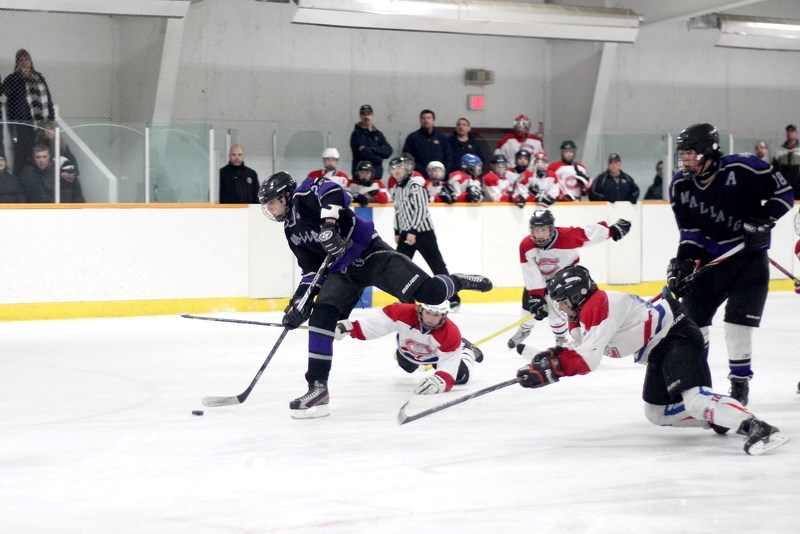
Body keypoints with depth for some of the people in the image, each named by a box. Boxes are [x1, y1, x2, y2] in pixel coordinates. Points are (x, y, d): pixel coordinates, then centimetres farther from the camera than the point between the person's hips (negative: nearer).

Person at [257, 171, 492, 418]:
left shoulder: (304, 196, -9)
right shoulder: (292, 231, 15)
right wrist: (300, 300, 3)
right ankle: (318, 387, -9)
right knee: (320, 317, -12)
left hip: (369, 253, -8)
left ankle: (457, 282, 14)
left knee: (429, 293, -20)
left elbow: (332, 191, -31)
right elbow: (311, 269, 16)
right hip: (342, 270, 8)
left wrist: (328, 225, -40)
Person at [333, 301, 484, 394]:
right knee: (406, 367, 29)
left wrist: (438, 381, -64)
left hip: (441, 353, -3)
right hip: (409, 349, 3)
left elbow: (448, 367, -44)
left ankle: (467, 351, 24)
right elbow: (376, 323, -34)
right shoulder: (404, 312, -42)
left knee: (460, 377, -10)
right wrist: (348, 327, -43)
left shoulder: (451, 335, -44)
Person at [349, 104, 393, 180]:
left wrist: (375, 149, -15)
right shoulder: (357, 134, -5)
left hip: (377, 173, 6)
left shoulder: (378, 134, 14)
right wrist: (378, 157, -6)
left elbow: (388, 151, 2)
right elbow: (363, 153, -16)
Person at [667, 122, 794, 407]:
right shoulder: (680, 186, -4)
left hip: (749, 258, -5)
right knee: (692, 318, 1)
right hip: (711, 257, 5)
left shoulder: (742, 169, -20)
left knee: (738, 323, -10)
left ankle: (740, 384, 6)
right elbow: (689, 232, 2)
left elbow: (784, 193, -11)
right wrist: (683, 262, -11)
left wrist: (762, 220, -23)